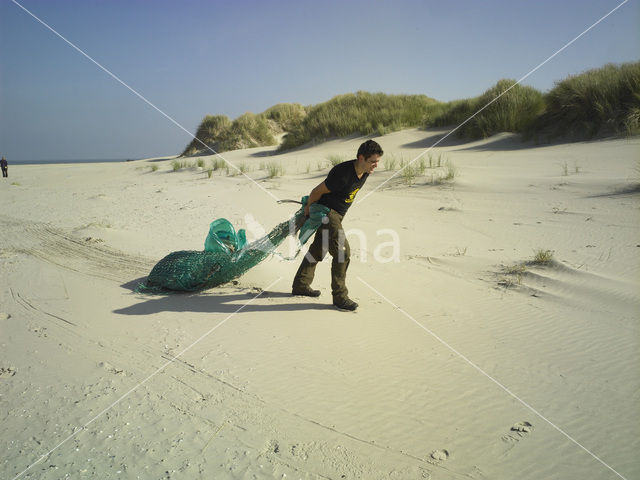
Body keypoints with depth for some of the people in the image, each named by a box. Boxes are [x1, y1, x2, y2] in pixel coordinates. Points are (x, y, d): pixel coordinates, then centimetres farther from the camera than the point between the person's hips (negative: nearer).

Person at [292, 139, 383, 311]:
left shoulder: (365, 171, -1)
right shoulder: (343, 173, -29)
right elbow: (318, 191, -17)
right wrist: (308, 208, -1)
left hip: (337, 214, 9)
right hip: (326, 213, -9)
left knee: (319, 248, 18)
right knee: (342, 251, -13)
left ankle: (300, 285, 33)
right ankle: (339, 296, -2)